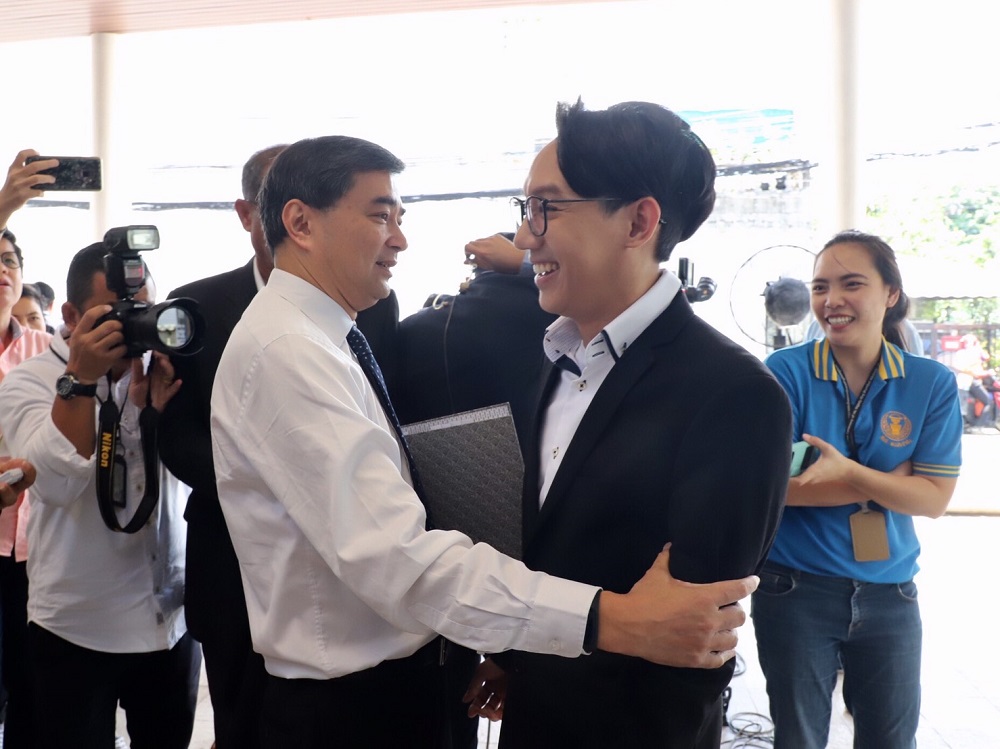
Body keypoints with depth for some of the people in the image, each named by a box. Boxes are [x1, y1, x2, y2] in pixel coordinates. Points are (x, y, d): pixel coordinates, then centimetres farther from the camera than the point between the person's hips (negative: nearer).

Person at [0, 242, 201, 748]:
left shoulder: (163, 372, 4)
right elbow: (57, 482, -19)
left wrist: (162, 407, -22)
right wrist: (79, 380, -25)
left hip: (173, 619, 3)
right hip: (77, 628, -3)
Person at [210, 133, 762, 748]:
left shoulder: (319, 341, 7)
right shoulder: (283, 351, -24)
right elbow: (392, 554, -34)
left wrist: (463, 648, 4)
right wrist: (608, 619, -39)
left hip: (400, 676, 9)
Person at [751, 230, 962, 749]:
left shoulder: (932, 384, -3)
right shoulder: (784, 372, -10)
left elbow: (933, 499, -8)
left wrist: (849, 471, -26)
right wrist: (895, 478, -17)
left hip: (889, 594, 2)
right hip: (796, 590, -2)